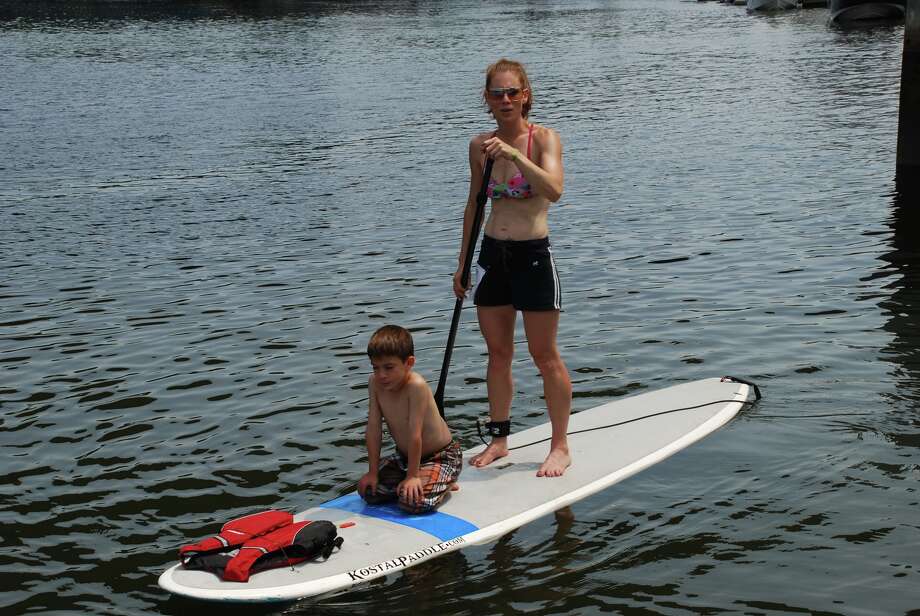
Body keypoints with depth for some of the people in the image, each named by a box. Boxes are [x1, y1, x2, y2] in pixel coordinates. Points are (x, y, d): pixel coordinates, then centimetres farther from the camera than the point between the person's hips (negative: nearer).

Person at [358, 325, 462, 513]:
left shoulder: (416, 385, -31)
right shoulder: (375, 383, -12)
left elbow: (415, 434, -29)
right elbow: (373, 429, -9)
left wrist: (412, 476, -25)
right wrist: (373, 472, -9)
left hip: (441, 456, -7)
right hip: (405, 455, 8)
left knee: (412, 501, -28)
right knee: (368, 490, -4)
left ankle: (443, 485, 5)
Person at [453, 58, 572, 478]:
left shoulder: (544, 138, -9)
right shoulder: (479, 146, 5)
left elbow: (554, 191, -26)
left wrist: (514, 154, -36)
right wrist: (463, 262, 17)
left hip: (532, 254, -5)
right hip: (492, 253, 5)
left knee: (544, 355, 2)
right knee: (497, 353, 14)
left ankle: (560, 447, 15)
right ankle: (499, 439, 26)